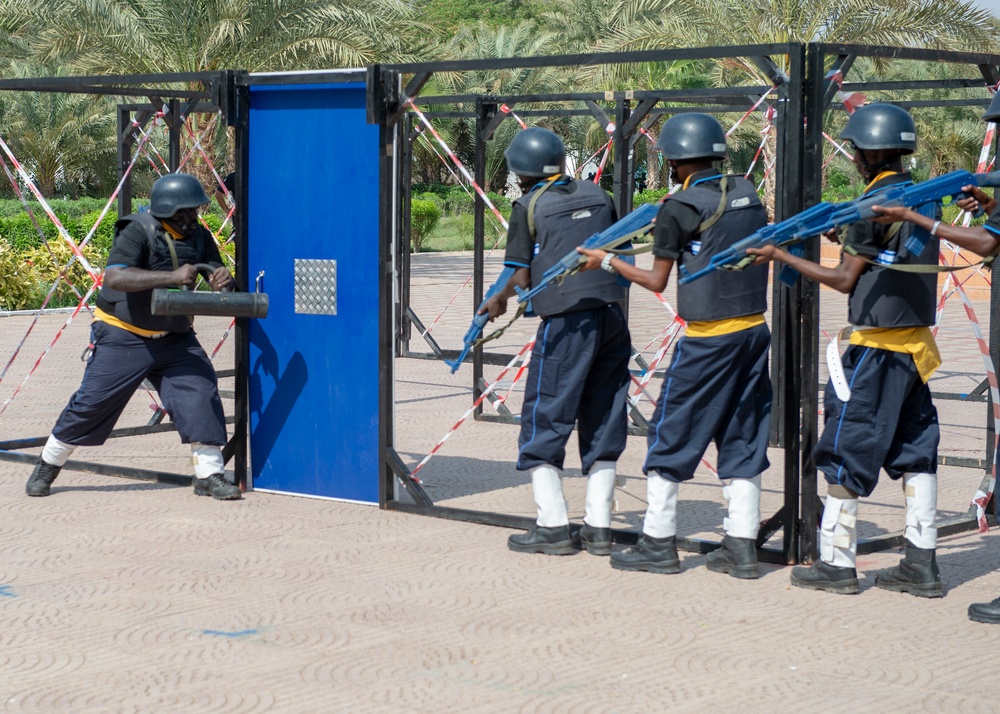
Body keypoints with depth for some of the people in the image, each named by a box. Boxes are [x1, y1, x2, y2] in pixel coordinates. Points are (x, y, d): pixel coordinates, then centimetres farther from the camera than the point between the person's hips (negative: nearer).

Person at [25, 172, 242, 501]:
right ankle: (47, 465, 18)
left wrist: (222, 280, -26)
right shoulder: (138, 231, -20)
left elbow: (215, 273, 1)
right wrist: (171, 276, -41)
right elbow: (113, 278, -34)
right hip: (123, 336, -5)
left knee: (201, 390, -11)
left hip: (174, 337, 5)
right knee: (92, 401, -1)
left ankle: (209, 474, -5)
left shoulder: (199, 237, 0)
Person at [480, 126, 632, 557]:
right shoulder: (597, 196, 12)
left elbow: (522, 276, -1)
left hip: (566, 323, -5)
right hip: (611, 316, 5)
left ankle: (553, 526, 0)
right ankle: (599, 528, 11)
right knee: (603, 420, 11)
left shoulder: (529, 206, -2)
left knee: (545, 418, 3)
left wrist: (499, 299, 18)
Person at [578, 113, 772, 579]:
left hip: (708, 340, -6)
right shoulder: (747, 193, 7)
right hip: (755, 331, 6)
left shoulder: (680, 208, -10)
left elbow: (657, 281, -4)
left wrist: (607, 261, 9)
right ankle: (741, 547, 11)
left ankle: (658, 543, 10)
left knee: (671, 434, 5)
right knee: (743, 436, 11)